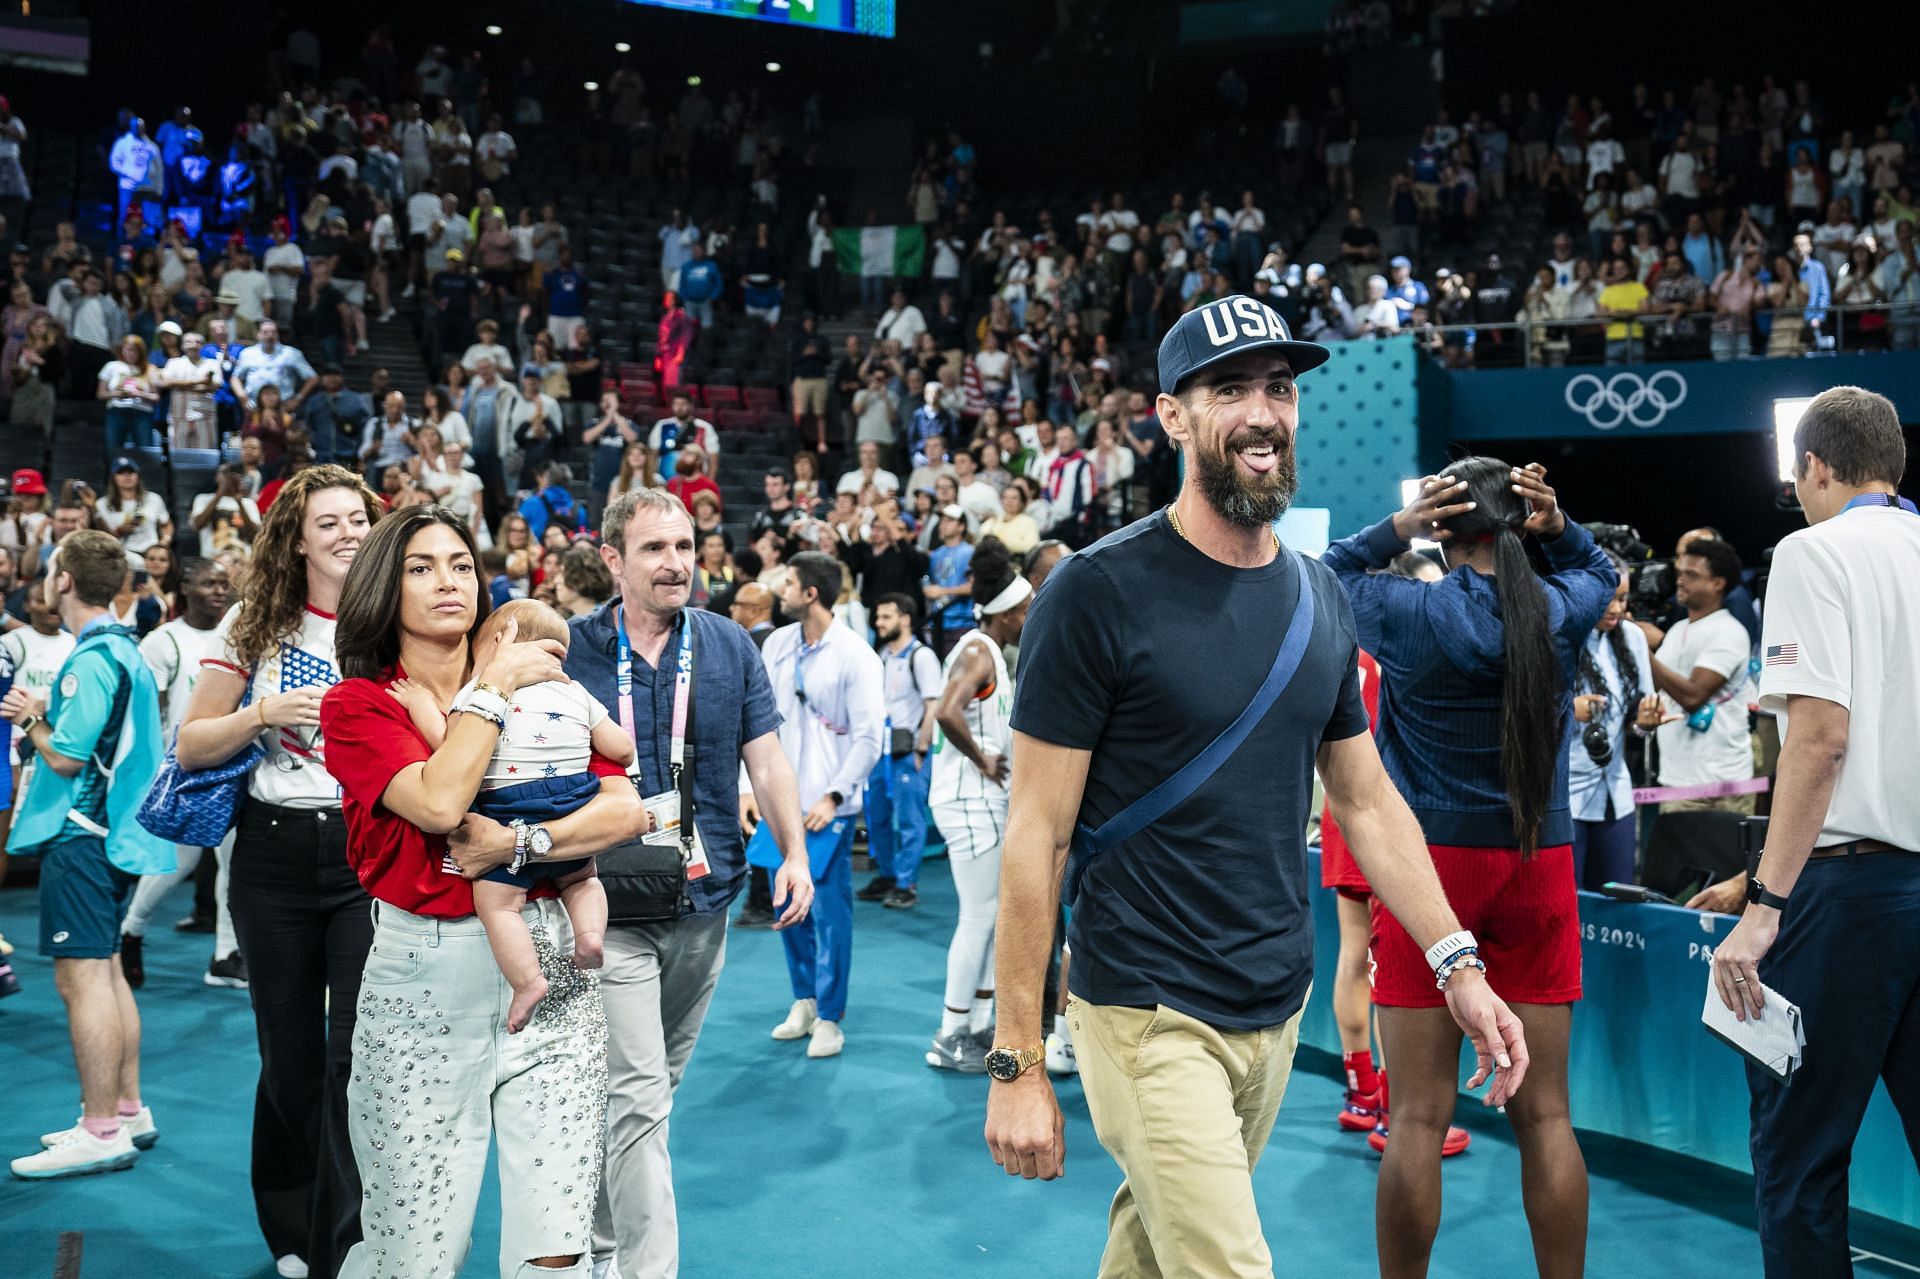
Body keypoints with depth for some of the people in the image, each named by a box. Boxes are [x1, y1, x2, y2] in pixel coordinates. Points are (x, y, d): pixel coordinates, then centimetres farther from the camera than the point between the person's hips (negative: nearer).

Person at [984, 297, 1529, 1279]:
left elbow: (1366, 800, 13)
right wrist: (1015, 1061, -14)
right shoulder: (1099, 591, -14)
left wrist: (1457, 963, 4)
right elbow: (1037, 835, -13)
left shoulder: (1319, 598, 6)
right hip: (1149, 1014, -6)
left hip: (1279, 1007, 6)